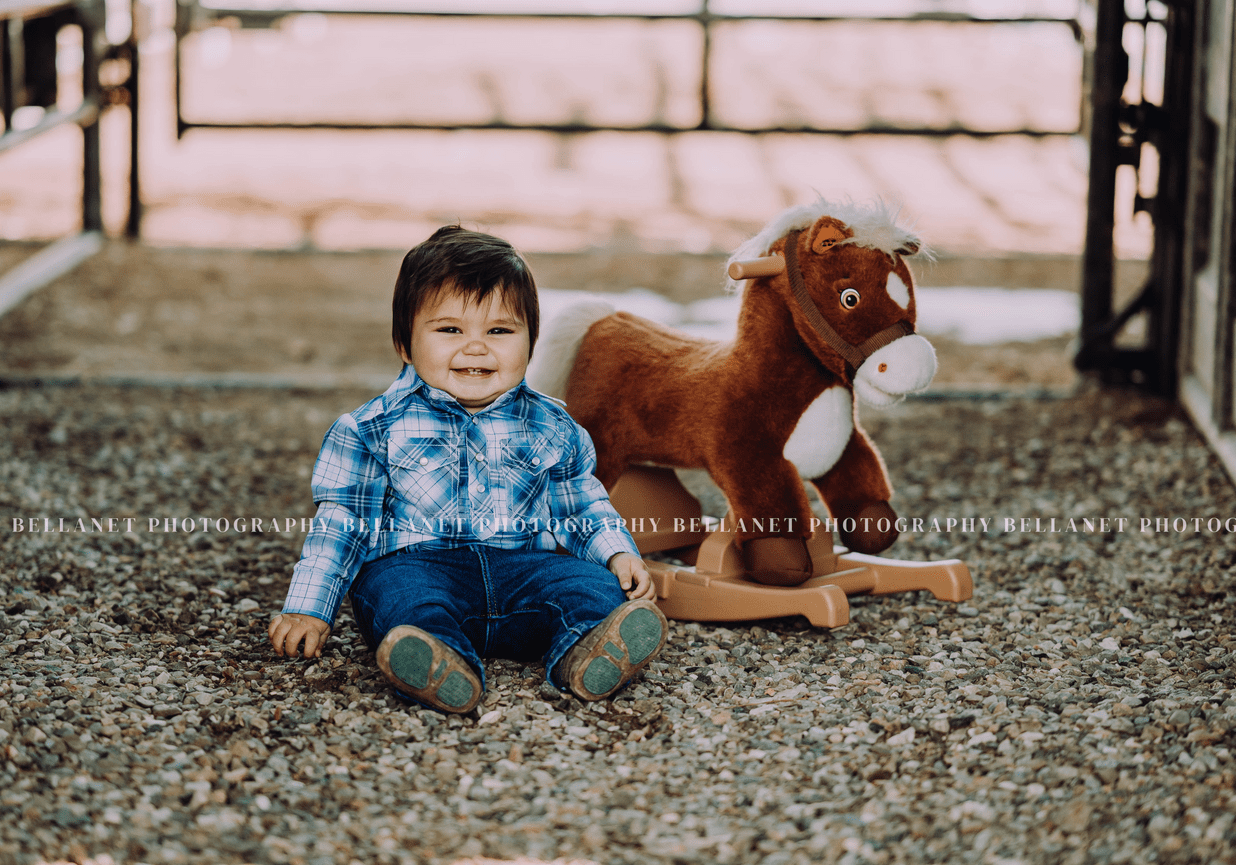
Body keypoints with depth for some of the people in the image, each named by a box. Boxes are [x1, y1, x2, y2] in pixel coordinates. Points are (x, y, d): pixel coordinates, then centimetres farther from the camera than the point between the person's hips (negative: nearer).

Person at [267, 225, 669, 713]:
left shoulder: (553, 430, 14)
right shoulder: (374, 430, 6)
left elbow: (584, 509, 23)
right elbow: (341, 523, 7)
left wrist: (619, 555, 4)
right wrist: (309, 609, 0)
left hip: (522, 566, 2)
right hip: (413, 561, -2)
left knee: (585, 583, -27)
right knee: (404, 593, -37)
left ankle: (587, 653, -56)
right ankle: (447, 667, -64)